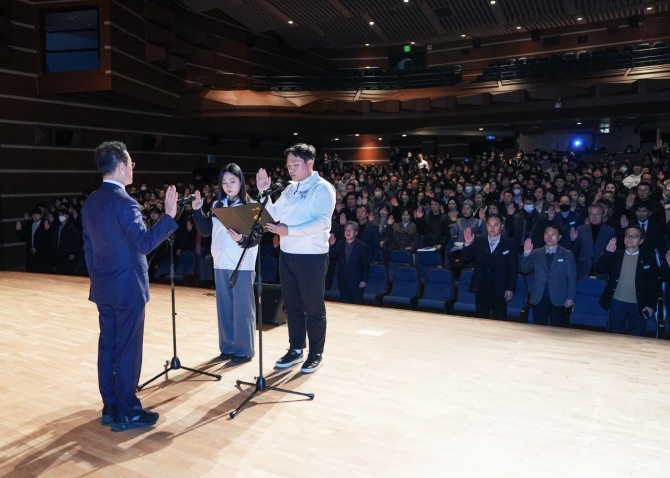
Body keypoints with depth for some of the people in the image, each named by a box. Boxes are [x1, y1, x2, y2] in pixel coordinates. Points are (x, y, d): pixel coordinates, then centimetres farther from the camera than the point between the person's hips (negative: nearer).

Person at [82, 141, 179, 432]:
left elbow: (89, 247, 14)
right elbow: (144, 243, -23)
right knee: (128, 349, 0)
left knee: (108, 346, 13)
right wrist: (169, 216, -19)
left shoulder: (90, 202, 9)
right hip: (127, 287, -8)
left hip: (104, 288, 9)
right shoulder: (124, 202, -18)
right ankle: (126, 412, 9)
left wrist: (97, 278, 21)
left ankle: (110, 408, 23)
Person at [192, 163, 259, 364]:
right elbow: (205, 231, 8)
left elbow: (256, 238, -11)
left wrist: (241, 239, -29)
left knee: (242, 307, 1)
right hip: (221, 263, 6)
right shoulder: (217, 206, 10)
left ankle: (243, 350, 10)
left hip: (242, 264, -5)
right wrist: (197, 211, -1)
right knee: (224, 306, 12)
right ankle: (227, 347, 23)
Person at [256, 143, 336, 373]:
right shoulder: (290, 189, 13)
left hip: (312, 257, -7)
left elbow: (322, 221, -21)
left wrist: (288, 230, -27)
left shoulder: (322, 188, -9)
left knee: (314, 308, 4)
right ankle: (296, 349, 26)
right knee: (292, 305, 14)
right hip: (287, 255, 7)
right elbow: (275, 215, 14)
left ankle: (316, 354, 16)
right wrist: (263, 193, 4)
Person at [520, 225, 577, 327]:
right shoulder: (535, 254, 9)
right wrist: (526, 254, -15)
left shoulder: (567, 254, 5)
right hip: (538, 299, 2)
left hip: (557, 300, -1)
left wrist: (570, 297, -6)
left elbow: (572, 278, 2)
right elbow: (525, 270, 0)